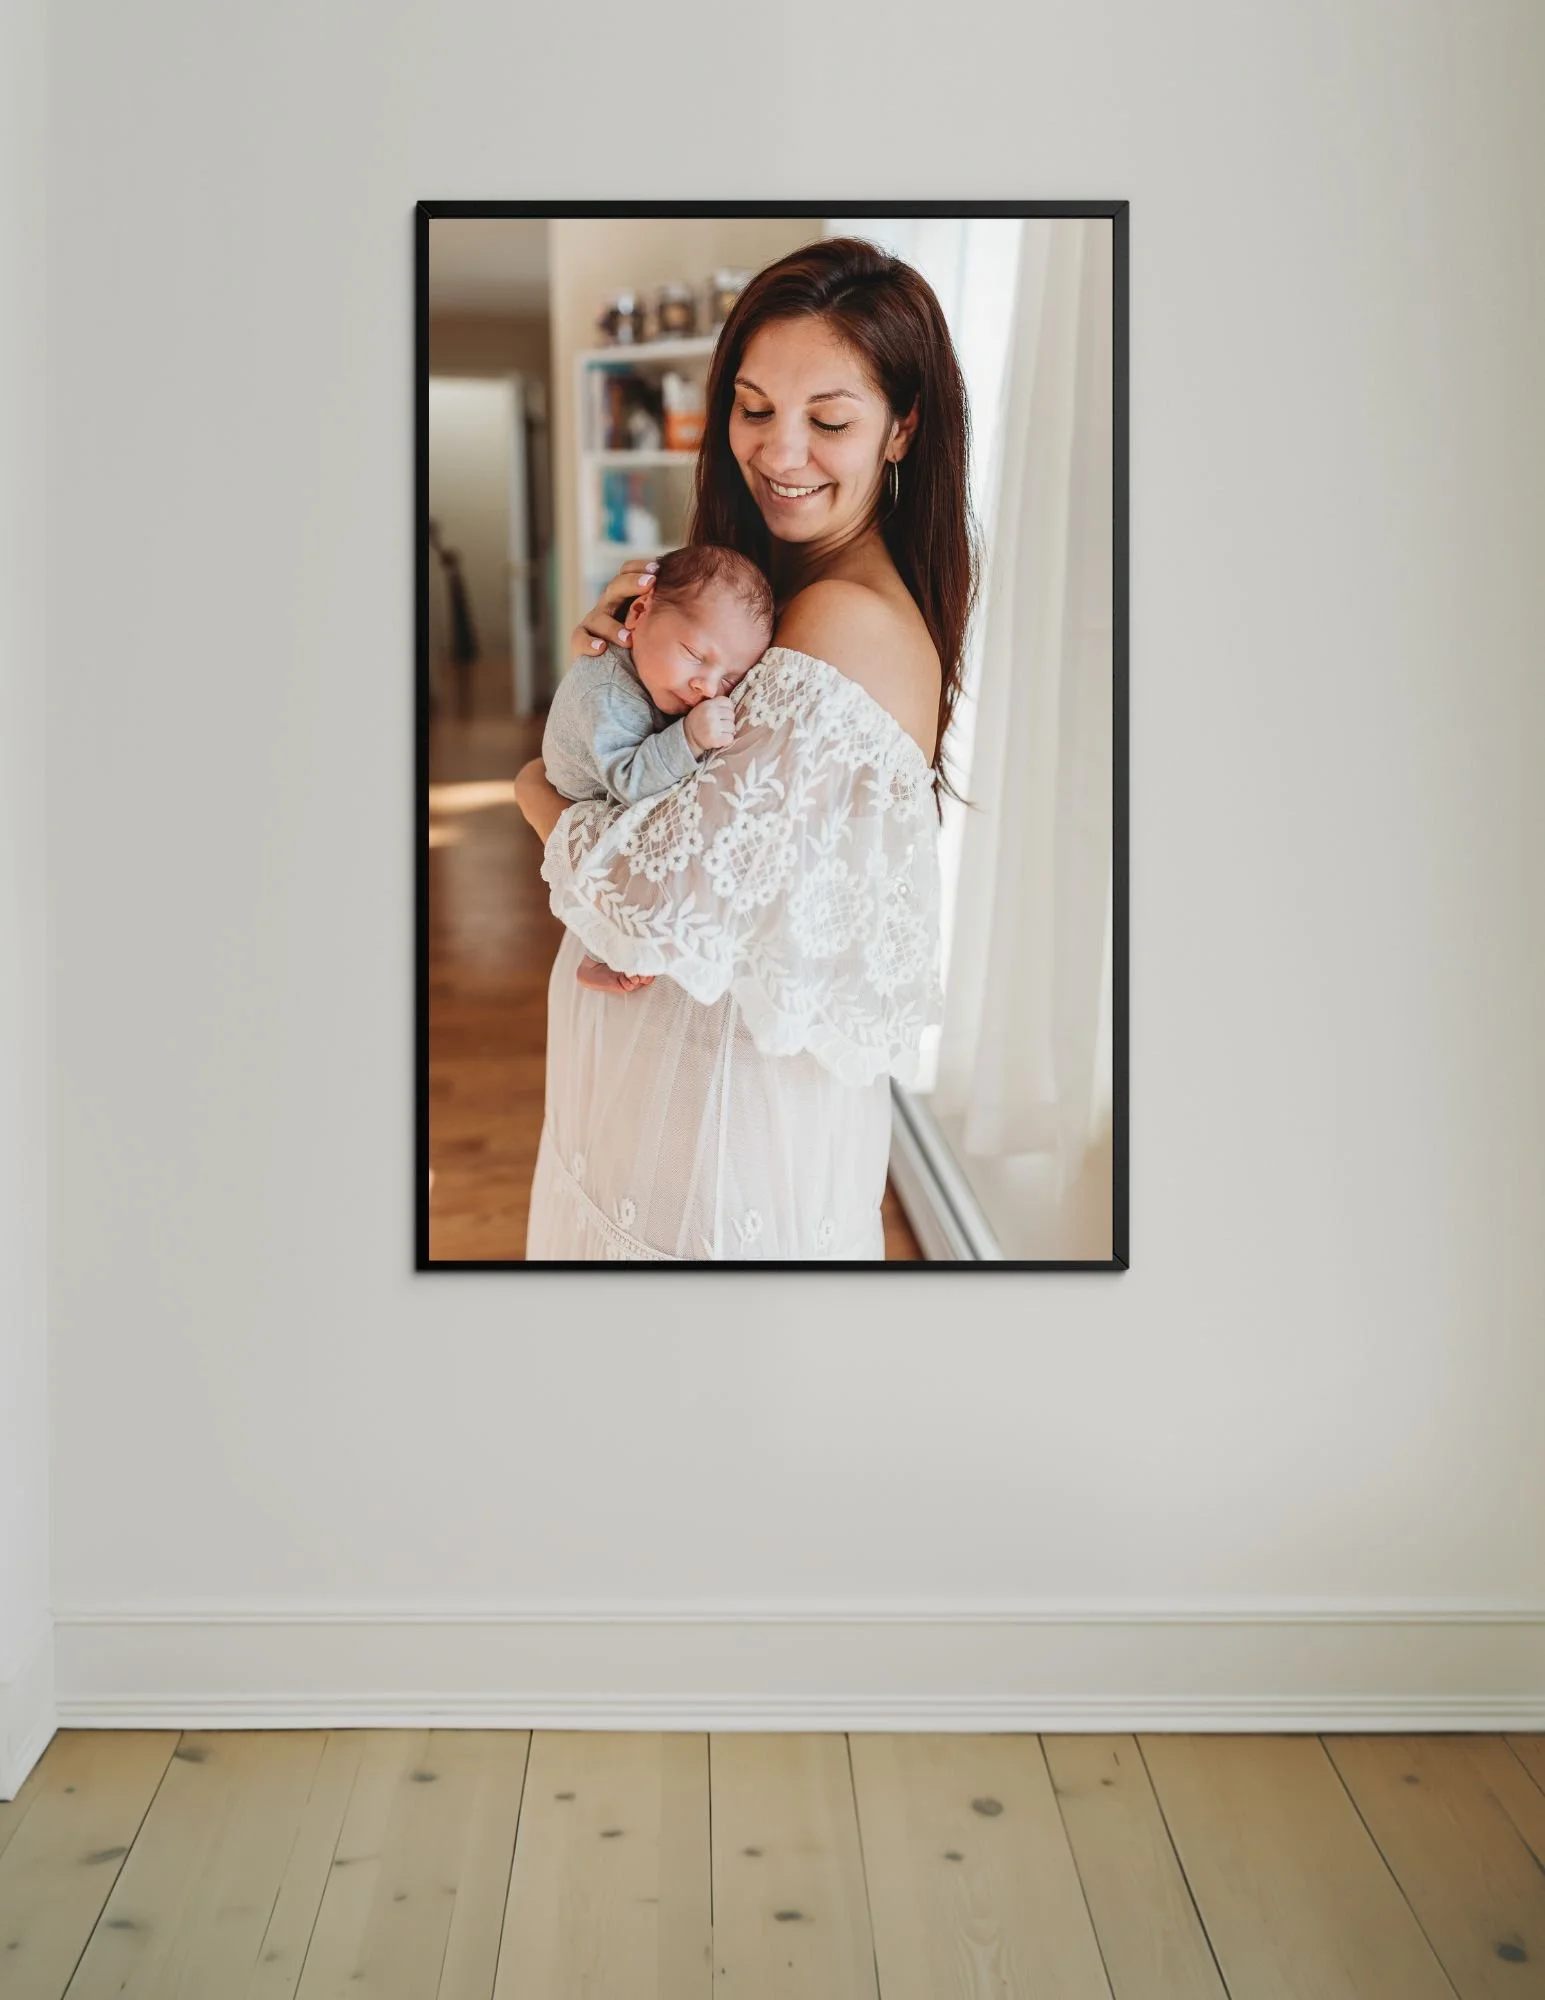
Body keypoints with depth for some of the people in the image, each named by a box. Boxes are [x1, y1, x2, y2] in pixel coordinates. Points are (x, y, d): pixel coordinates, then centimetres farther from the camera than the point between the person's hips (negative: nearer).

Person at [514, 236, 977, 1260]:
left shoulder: (848, 624, -26)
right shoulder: (781, 586, 4)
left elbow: (671, 901, -31)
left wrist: (541, 793, -11)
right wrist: (620, 655, -9)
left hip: (736, 1084, -9)